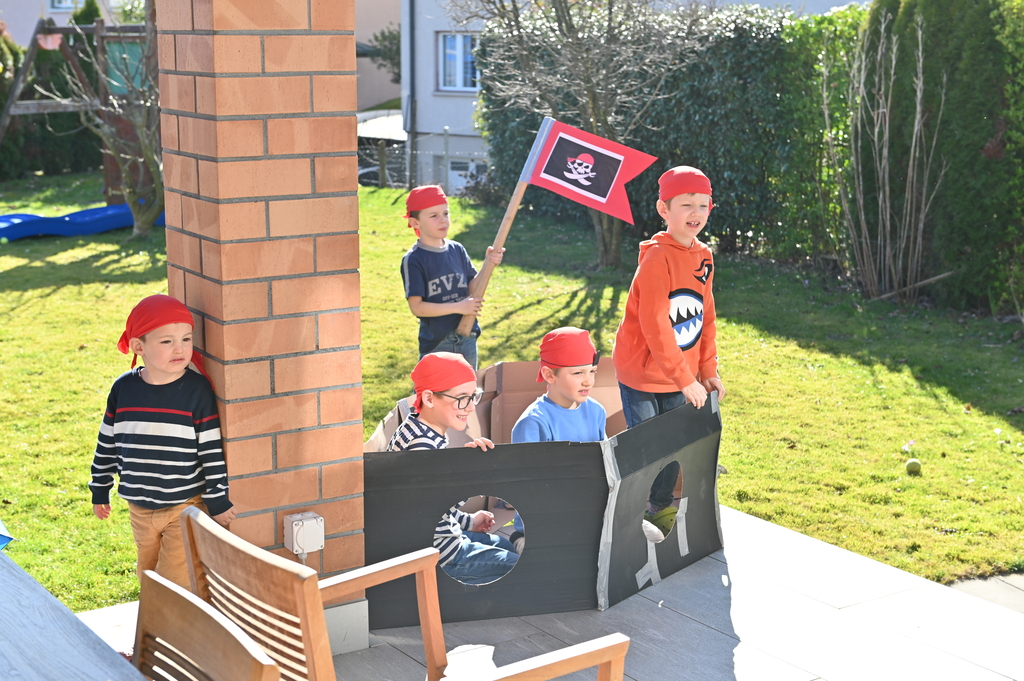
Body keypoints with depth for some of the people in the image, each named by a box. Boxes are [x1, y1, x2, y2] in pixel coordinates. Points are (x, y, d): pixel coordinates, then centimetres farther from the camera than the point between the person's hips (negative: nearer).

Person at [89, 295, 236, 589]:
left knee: (177, 580, -2)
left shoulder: (197, 389, -14)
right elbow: (107, 442, 8)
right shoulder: (123, 389, -4)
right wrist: (100, 490, 14)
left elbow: (212, 449, -10)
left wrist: (217, 500, -9)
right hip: (140, 507, 4)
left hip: (186, 506, -4)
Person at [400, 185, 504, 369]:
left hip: (467, 338, 5)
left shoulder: (457, 250, 4)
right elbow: (417, 306, -16)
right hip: (435, 343, -5)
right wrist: (458, 307, -20)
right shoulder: (413, 259, -13)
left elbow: (472, 288, 5)